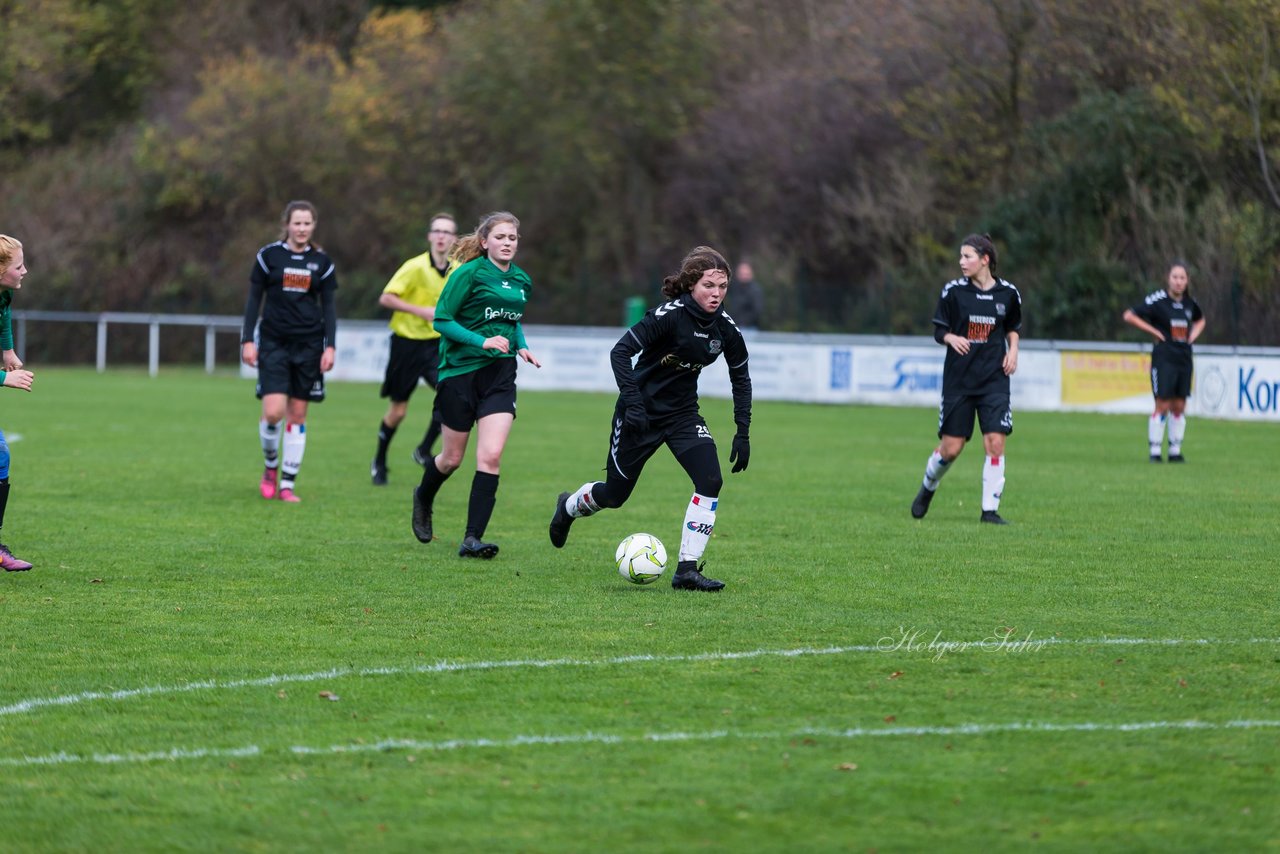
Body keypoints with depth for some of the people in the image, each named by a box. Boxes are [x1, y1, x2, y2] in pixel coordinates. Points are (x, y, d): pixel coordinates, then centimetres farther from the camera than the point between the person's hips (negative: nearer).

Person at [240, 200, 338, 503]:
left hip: (309, 344, 2)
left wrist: (330, 346, -1)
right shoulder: (268, 256, 0)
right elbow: (254, 299, 3)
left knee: (298, 414, 2)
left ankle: (287, 484, 8)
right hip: (273, 342, -2)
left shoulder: (321, 261, 5)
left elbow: (329, 305, 8)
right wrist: (248, 340, -4)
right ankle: (270, 466, 13)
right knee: (273, 411, -14)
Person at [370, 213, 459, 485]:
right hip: (408, 342, -4)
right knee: (398, 411, 5)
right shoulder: (416, 267, -16)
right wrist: (420, 311, -27)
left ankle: (424, 451, -5)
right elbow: (386, 299, -19)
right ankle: (380, 462, 29)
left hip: (436, 343, 4)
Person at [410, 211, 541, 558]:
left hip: (500, 374, 4)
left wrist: (521, 347, 7)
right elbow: (442, 320, -11)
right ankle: (423, 498, 42)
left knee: (491, 455, -13)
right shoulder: (469, 274, -10)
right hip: (460, 371, -4)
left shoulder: (521, 281, 10)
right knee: (452, 458, 8)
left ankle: (473, 539, -12)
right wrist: (482, 341, -21)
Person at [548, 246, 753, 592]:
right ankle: (569, 507, 46)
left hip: (682, 414, 4)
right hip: (641, 413, -4)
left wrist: (743, 433, 3)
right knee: (615, 493, 9)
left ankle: (687, 570, -13)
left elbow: (740, 378, 8)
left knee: (710, 481, -18)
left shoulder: (726, 329, -6)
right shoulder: (669, 315, -23)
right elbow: (620, 352, -24)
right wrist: (632, 403, -31)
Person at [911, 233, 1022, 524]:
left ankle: (990, 509, -2)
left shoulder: (1008, 293, 1)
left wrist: (1012, 350, 1)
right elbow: (938, 330, 2)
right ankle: (927, 489, 30)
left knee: (995, 442, -11)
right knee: (951, 447, 0)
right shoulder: (953, 291, -3)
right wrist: (951, 338, -18)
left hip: (994, 379, 1)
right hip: (958, 378, -1)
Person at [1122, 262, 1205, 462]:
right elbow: (1129, 316, -10)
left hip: (1184, 359, 5)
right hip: (1164, 357, -5)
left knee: (1179, 407, 7)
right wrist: (1153, 331, -11)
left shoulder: (1189, 302, 9)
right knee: (1163, 405, -8)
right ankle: (1155, 451, -1)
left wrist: (1194, 334, 11)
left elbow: (1200, 319, 31)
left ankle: (1175, 451, 14)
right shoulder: (1157, 300, -9)